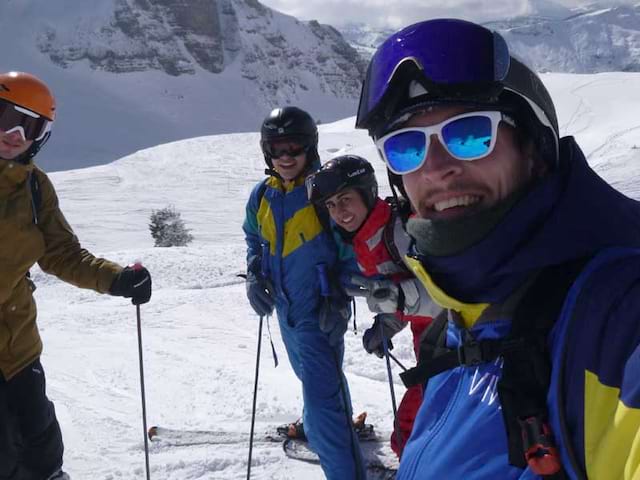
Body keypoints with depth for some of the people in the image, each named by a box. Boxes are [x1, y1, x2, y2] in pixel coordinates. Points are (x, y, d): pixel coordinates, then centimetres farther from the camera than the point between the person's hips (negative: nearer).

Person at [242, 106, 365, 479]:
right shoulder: (262, 196, 2)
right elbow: (255, 241, 18)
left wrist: (340, 296, -17)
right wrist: (255, 277, 3)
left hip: (319, 310, -7)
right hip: (285, 309, 7)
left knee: (322, 394, -12)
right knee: (316, 378, 27)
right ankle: (338, 422, 53)